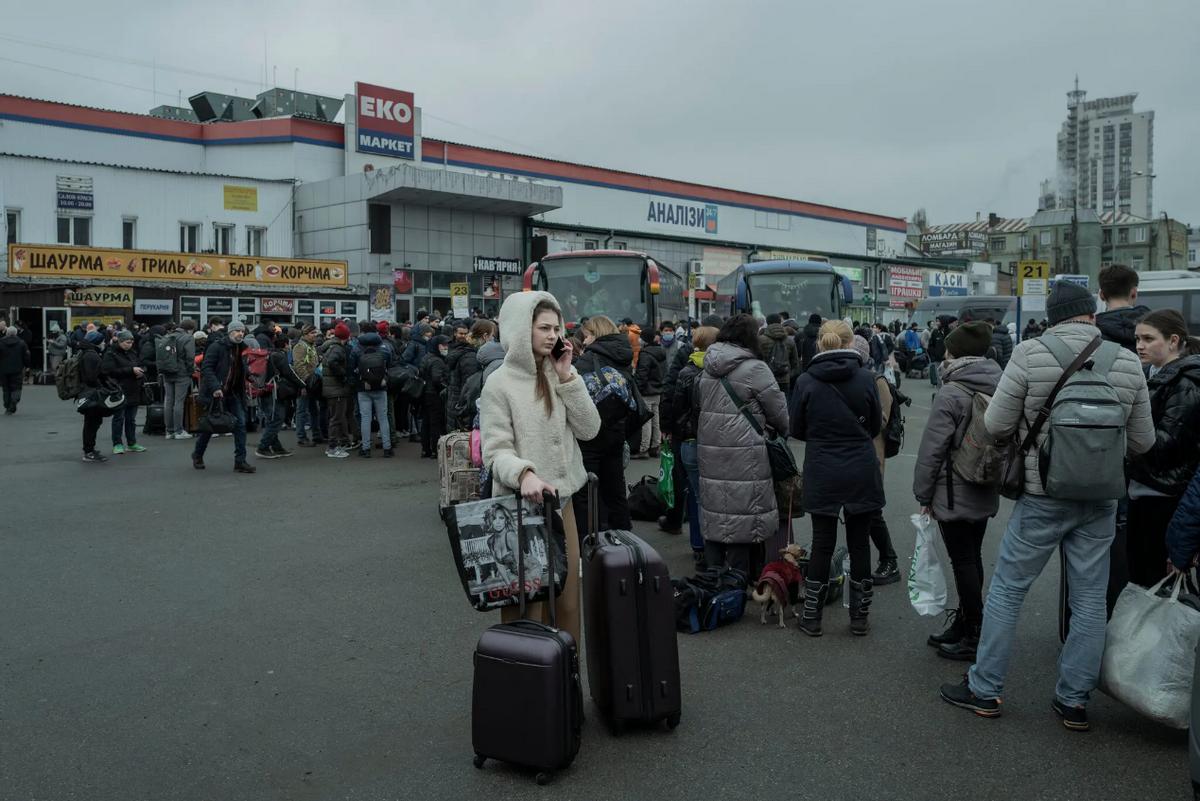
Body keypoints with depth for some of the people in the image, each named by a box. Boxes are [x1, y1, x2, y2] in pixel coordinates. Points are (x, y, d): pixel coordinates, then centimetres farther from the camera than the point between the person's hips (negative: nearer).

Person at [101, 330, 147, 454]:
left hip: (133, 391, 6)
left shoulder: (133, 353, 13)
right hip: (119, 391, -6)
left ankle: (132, 444, 18)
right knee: (119, 418, -1)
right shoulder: (110, 354, -7)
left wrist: (141, 371, -4)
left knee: (131, 419, 11)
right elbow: (111, 371, -19)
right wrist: (131, 370, -21)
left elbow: (142, 365, 20)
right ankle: (117, 444, 7)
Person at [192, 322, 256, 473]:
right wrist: (215, 387, -28)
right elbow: (206, 368, -19)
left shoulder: (241, 348, 10)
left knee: (240, 424, -5)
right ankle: (197, 455, 29)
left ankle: (240, 461, -2)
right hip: (216, 393, -6)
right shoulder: (217, 346, -12)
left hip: (234, 393, 6)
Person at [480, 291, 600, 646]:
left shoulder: (559, 375, 7)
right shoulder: (500, 382, -8)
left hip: (562, 499, 6)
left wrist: (567, 377, -6)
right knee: (526, 601, 0)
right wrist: (523, 473, -32)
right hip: (521, 503, -5)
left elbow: (589, 429, 1)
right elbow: (496, 450, -13)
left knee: (568, 596, 13)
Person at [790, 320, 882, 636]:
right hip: (861, 473, 0)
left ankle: (811, 617, 16)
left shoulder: (806, 381, -8)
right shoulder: (865, 377, -7)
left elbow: (796, 430, 2)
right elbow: (876, 426, 4)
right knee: (859, 543, 11)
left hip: (822, 473, 0)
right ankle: (859, 617, 21)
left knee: (822, 543, 10)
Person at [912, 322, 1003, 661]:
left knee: (963, 562, 1)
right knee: (972, 557, 16)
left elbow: (932, 449, -17)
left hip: (954, 494, -8)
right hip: (985, 493, 8)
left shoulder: (951, 394, -18)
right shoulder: (998, 389, 5)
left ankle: (975, 636, 9)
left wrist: (923, 493, -7)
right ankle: (964, 622, 29)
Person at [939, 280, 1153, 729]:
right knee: (1090, 600, 12)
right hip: (1101, 501, 3)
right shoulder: (1128, 363, -2)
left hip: (1042, 498, -3)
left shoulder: (1030, 354, -12)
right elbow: (1142, 442, 4)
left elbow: (996, 426, -10)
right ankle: (1074, 701, 22)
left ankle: (985, 690, 18)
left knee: (1006, 590, 9)